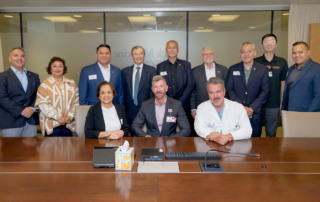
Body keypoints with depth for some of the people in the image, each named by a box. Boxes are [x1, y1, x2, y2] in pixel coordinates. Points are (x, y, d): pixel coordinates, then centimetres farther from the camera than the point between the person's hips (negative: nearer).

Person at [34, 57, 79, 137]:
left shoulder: (72, 83, 12)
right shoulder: (45, 85, 2)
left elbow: (76, 102, 9)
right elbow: (42, 104, -8)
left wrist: (70, 116, -5)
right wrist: (58, 117, -13)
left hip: (68, 124, 3)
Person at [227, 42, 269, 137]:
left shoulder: (263, 69, 5)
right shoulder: (233, 69, 8)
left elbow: (265, 91, 0)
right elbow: (229, 90, 2)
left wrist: (252, 108, -10)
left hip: (255, 114, 0)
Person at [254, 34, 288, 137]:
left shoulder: (282, 62, 5)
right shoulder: (255, 62, 2)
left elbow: (283, 83, 8)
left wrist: (282, 103, 6)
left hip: (274, 105, 1)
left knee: (271, 134, 10)